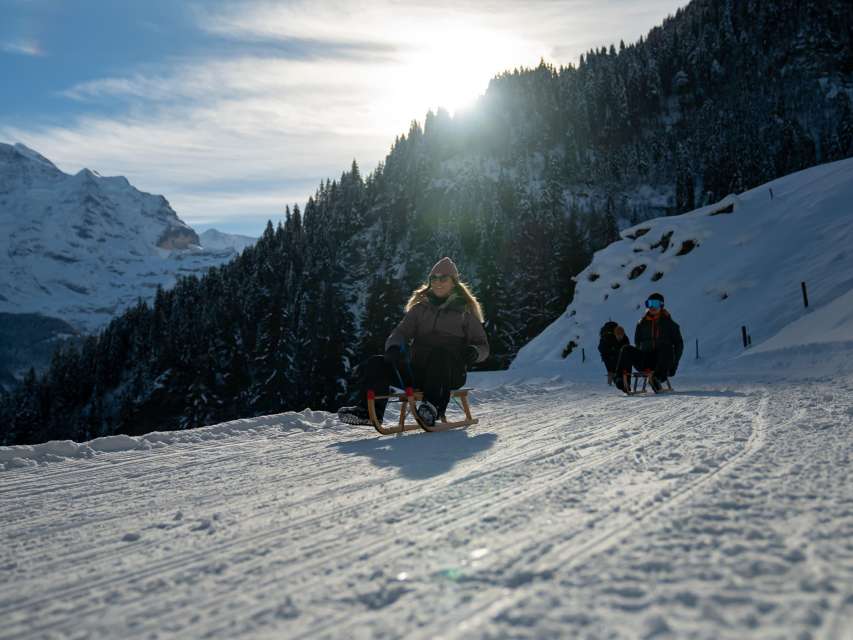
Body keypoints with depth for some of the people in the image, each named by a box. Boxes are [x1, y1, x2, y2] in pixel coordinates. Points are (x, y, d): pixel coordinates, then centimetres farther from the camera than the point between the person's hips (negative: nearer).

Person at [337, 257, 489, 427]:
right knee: (375, 365, -14)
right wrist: (393, 348, -16)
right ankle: (370, 410, -21)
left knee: (439, 351, -37)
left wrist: (473, 352, -16)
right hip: (417, 371, 4)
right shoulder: (420, 308, 18)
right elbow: (400, 333, 8)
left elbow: (483, 346, 10)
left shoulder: (465, 311, 10)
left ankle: (433, 405, -38)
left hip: (451, 373, -4)